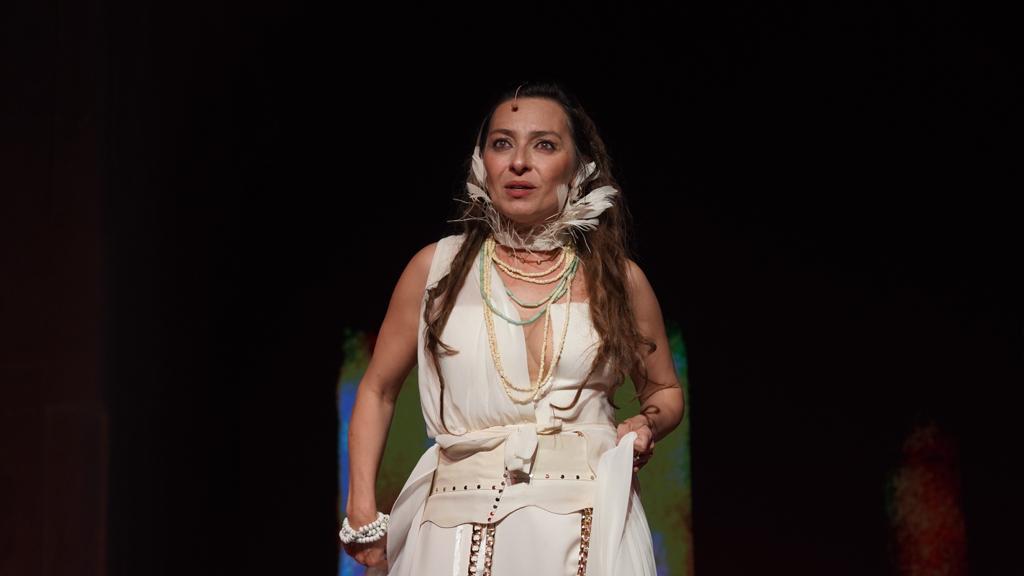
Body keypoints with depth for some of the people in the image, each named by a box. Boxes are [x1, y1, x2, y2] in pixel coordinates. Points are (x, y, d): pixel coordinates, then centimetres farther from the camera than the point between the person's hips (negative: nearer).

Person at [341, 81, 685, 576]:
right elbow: (377, 390, 11)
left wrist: (648, 424, -5)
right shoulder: (437, 267, 3)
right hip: (461, 530, 0)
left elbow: (665, 390, 18)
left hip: (590, 529, 1)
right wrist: (362, 514, 1)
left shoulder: (619, 279, 4)